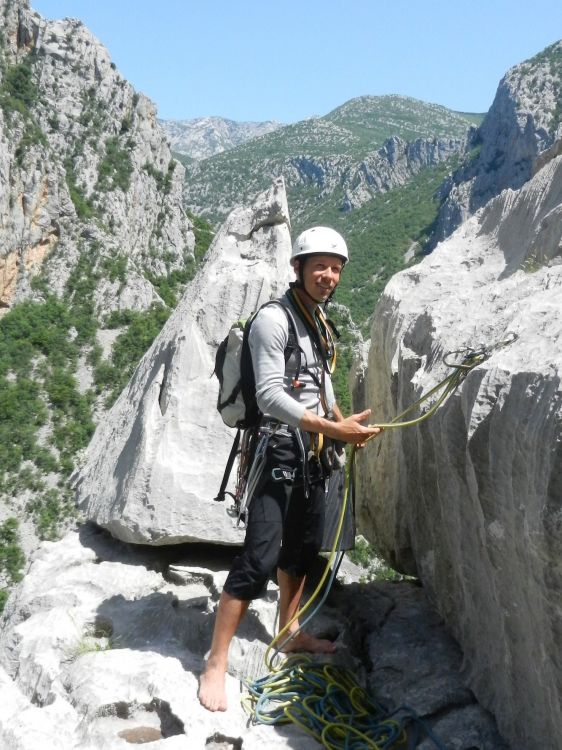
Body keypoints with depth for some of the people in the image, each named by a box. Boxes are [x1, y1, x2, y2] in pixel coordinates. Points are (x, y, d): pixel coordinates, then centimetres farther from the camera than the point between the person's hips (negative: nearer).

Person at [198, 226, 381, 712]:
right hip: (278, 448, -9)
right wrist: (333, 429, -25)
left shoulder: (320, 322, 13)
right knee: (260, 558, -12)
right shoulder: (273, 319, -14)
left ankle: (290, 634, 36)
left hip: (312, 450, 9)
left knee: (304, 547, 18)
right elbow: (270, 395, -22)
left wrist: (345, 423, 10)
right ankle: (216, 666, -3)